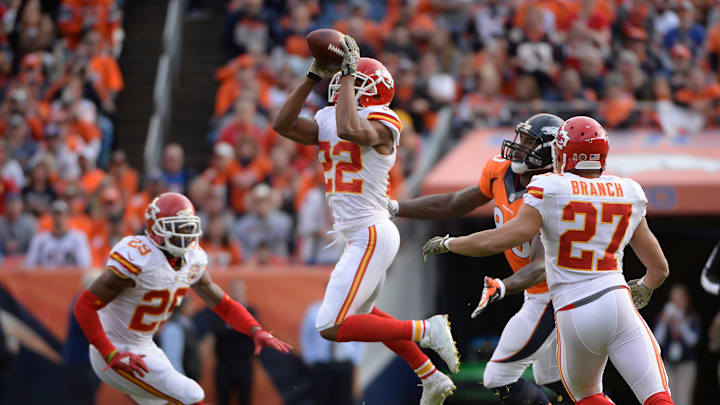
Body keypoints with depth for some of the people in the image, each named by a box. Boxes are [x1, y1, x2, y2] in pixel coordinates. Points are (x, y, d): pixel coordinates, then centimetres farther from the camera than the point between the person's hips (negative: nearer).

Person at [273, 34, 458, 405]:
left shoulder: (380, 123, -13)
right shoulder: (327, 121, 10)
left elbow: (350, 129, -34)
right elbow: (283, 125, 2)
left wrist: (348, 74, -24)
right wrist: (314, 76, 1)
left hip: (371, 235, -10)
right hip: (360, 236, 10)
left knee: (332, 328, -13)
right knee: (359, 312, 27)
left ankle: (424, 331, -8)